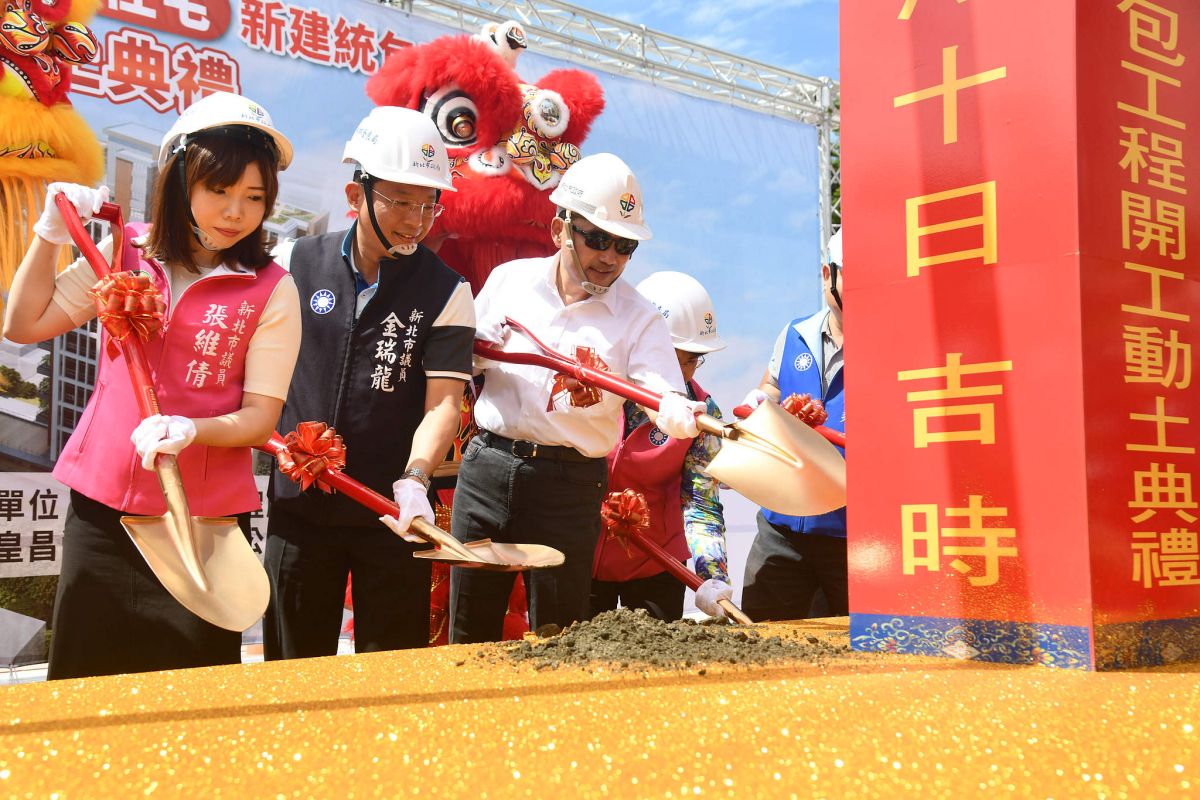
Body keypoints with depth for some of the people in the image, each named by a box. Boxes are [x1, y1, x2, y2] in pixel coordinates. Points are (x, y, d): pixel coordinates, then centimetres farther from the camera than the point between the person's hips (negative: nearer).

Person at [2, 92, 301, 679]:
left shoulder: (271, 291, -5)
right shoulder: (125, 254, 5)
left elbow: (260, 416, -7)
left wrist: (191, 430, -24)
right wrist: (50, 233, 0)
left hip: (205, 520, -3)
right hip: (100, 512, 3)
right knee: (84, 678, 14)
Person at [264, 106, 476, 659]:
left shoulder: (446, 292, -3)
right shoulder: (293, 264, 1)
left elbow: (443, 401, -11)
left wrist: (414, 478, -25)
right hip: (298, 504, 2)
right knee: (295, 670, 12)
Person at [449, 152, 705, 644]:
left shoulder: (639, 319, -2)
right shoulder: (509, 280, 6)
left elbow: (666, 398, -15)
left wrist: (682, 417, -39)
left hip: (570, 487, -2)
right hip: (487, 468, 2)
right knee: (468, 635, 11)